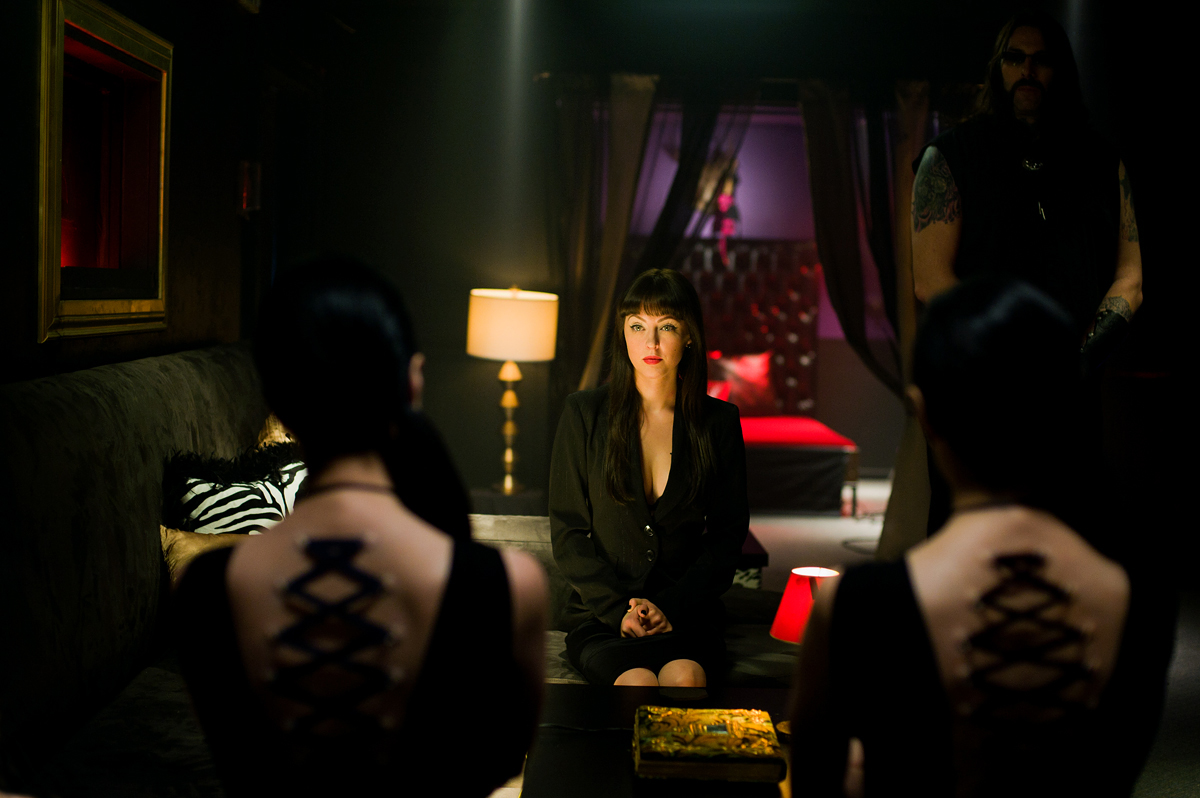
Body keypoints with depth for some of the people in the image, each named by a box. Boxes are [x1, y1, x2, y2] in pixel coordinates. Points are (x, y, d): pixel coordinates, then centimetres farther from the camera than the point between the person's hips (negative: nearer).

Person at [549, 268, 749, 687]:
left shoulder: (719, 422, 6)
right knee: (640, 683, -32)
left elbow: (729, 535, 8)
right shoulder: (585, 413, 3)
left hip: (687, 613, 1)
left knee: (685, 678, -32)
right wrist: (619, 609, -11)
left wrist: (672, 606, -7)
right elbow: (568, 535, 2)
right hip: (600, 616, -1)